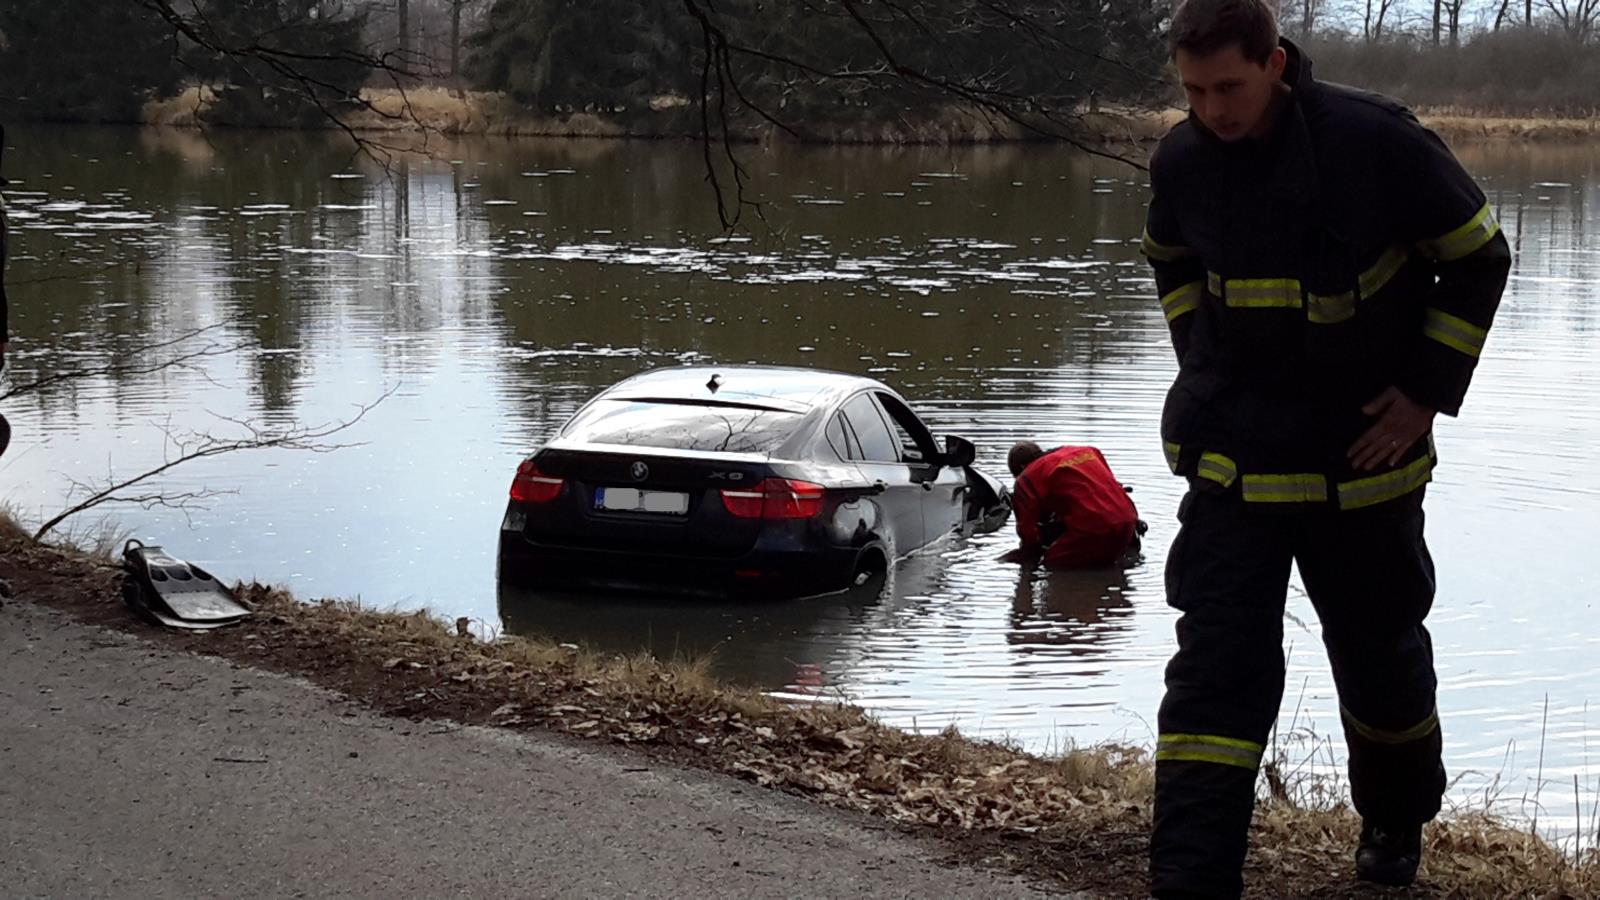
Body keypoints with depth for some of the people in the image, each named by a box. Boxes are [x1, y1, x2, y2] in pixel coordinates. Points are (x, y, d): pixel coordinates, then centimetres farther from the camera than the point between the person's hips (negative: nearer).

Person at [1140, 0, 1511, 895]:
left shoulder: (1379, 142, -19)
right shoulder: (1181, 161, -7)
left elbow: (1480, 259, -6)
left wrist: (1427, 392, -10)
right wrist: (1202, 365, 5)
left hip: (1365, 451, -1)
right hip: (1232, 458, 1)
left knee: (1380, 652, 16)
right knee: (1214, 664, -9)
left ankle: (1397, 820, 43)